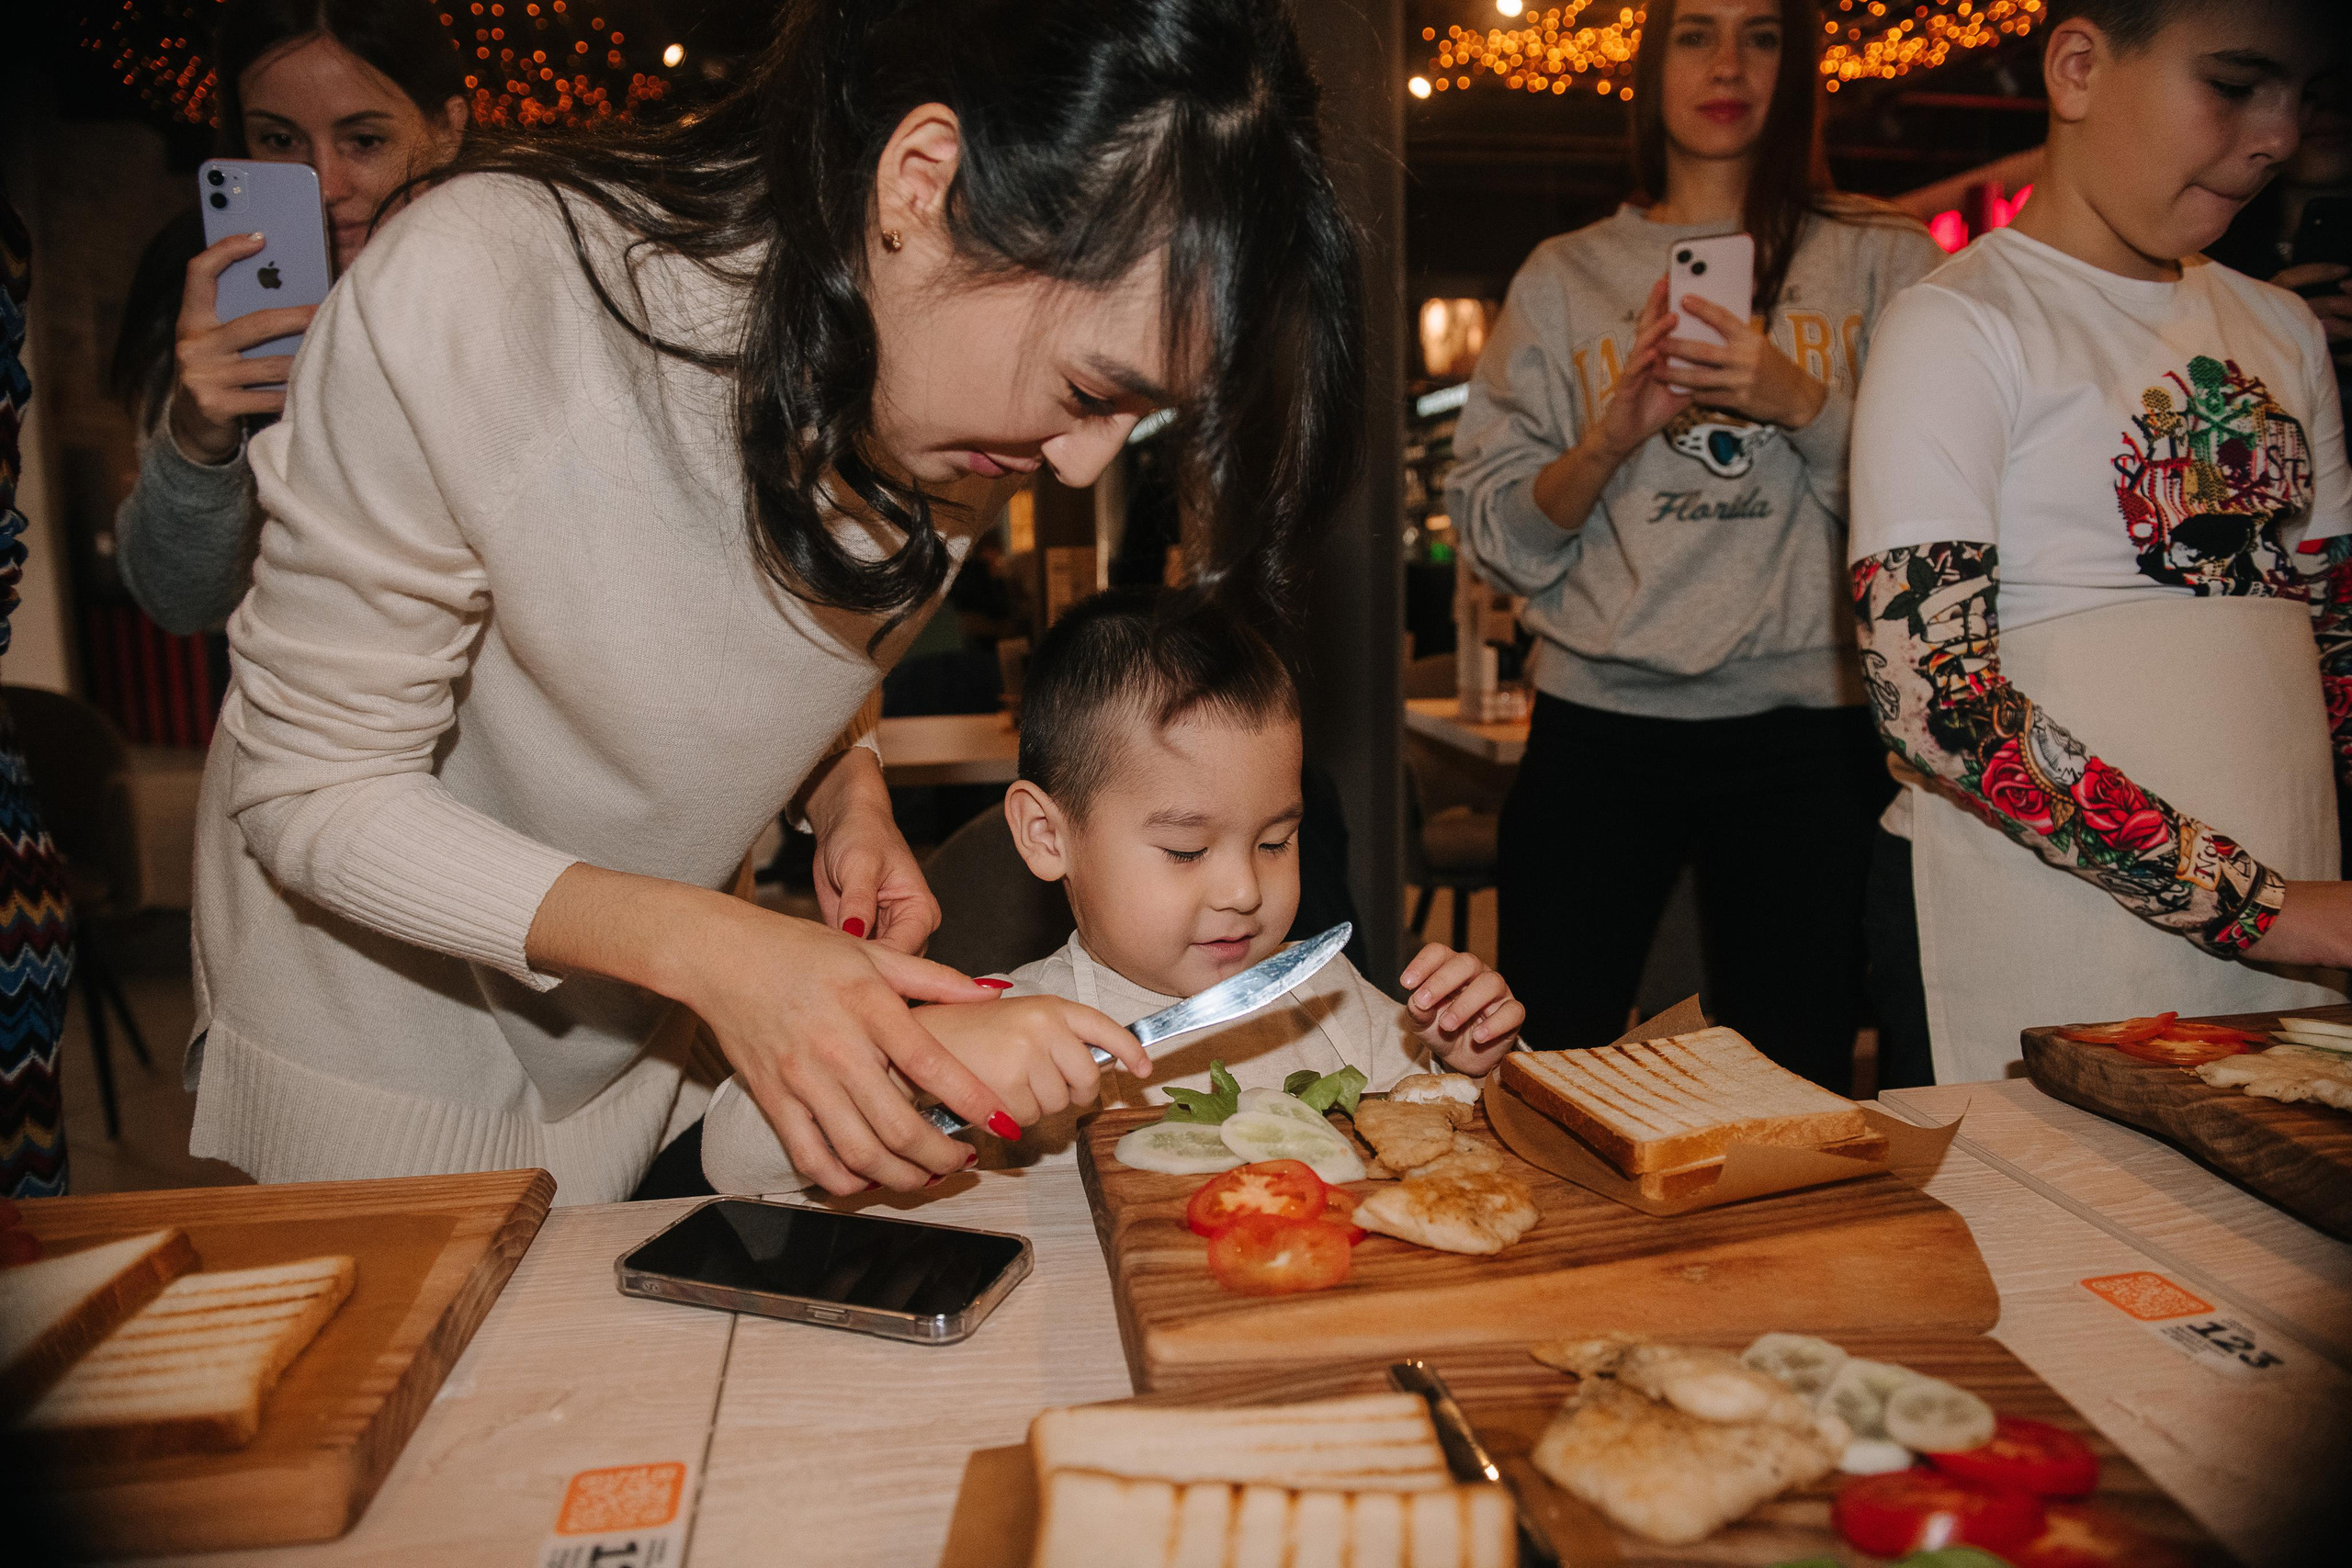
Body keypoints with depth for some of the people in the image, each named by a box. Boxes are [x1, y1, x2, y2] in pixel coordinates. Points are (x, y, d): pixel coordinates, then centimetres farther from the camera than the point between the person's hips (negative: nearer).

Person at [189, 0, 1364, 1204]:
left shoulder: (969, 392, -16)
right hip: (373, 993, -3)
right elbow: (312, 791, -24)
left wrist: (849, 799, -18)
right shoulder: (469, 297, -33)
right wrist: (711, 949, -36)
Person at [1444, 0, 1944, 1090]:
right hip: (1597, 724, 1)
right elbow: (1496, 537, 6)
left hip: (1803, 726, 0)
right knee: (1548, 1077, 3)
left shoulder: (1884, 260, 9)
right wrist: (1605, 443, -12)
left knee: (1795, 1086, 6)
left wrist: (1804, 405, -13)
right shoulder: (1563, 278, 11)